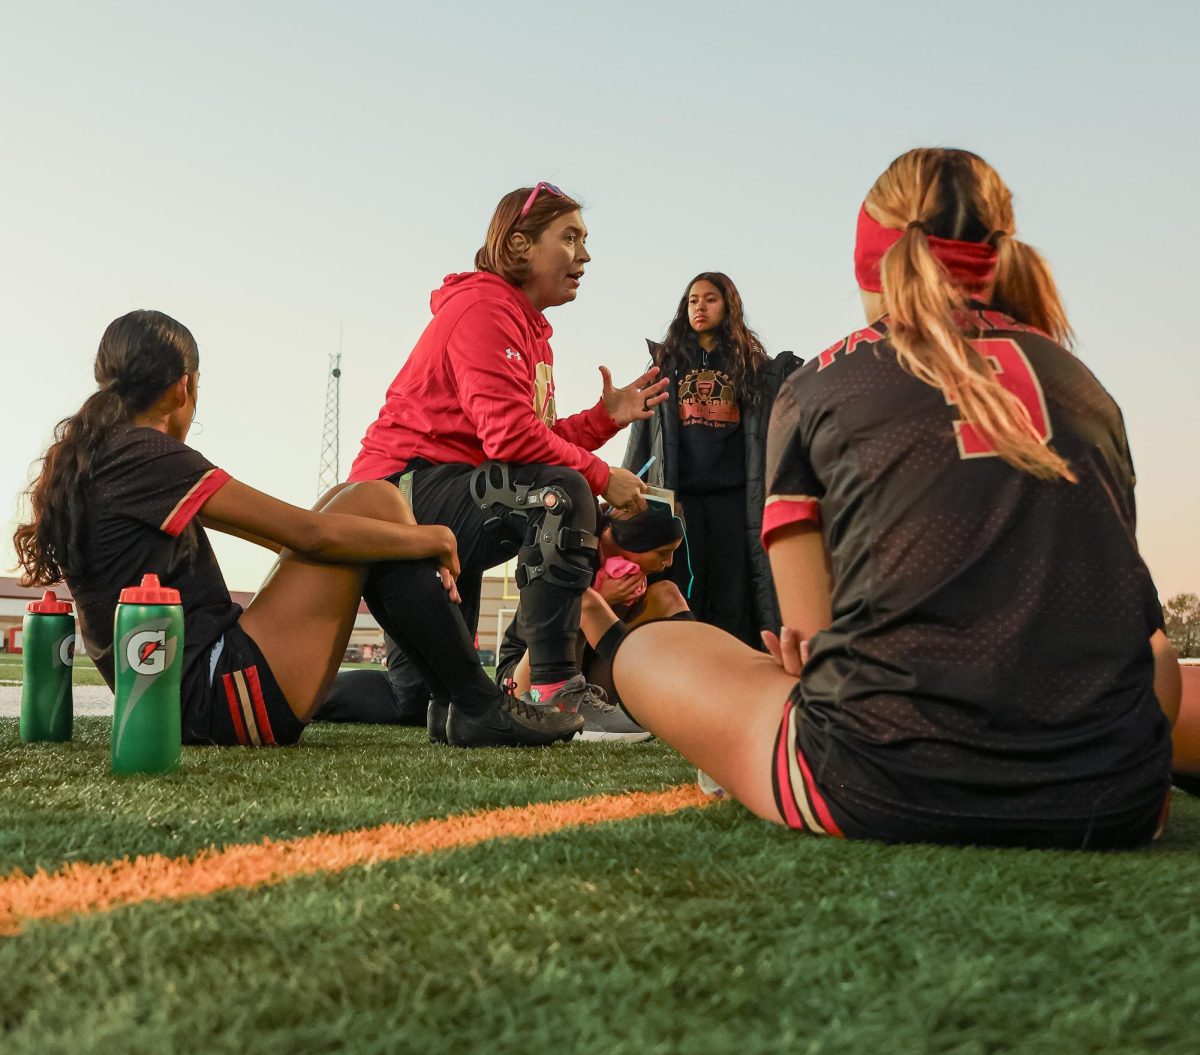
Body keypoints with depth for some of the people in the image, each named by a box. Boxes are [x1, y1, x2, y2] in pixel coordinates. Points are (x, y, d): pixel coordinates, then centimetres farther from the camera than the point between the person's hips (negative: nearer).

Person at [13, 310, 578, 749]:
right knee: (372, 502, -7)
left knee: (345, 508, 14)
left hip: (180, 707, 10)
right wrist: (429, 540, 0)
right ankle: (482, 707, -4)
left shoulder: (88, 461, 17)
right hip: (216, 696, -10)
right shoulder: (145, 456, -12)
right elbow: (309, 534, -15)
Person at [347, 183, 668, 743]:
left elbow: (541, 437, 12)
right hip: (403, 489, -11)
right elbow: (510, 435, -25)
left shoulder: (529, 327, 21)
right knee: (559, 494, -29)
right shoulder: (485, 306, -12)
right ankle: (555, 690, -29)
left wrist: (606, 417, 0)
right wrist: (602, 477, -17)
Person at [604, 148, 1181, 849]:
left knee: (647, 654, 21)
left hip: (893, 792, -2)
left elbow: (812, 634, 5)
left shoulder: (816, 388, 8)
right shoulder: (1082, 381, 17)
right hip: (1116, 800, 3)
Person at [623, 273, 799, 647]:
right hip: (680, 492, 0)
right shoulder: (667, 362, 17)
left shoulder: (751, 364, 15)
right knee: (683, 589, -5)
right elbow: (642, 432, 15)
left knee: (732, 592, -3)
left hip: (733, 493, 0)